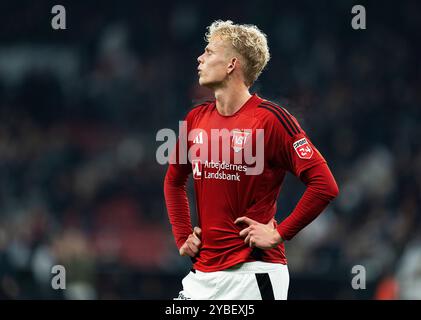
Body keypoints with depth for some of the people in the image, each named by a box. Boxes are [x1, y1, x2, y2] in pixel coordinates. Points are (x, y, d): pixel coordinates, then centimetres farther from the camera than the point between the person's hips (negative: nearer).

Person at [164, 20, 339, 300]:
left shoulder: (271, 119, -10)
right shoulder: (196, 119, 11)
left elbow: (325, 185, -16)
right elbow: (174, 182, 28)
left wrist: (280, 234, -14)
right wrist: (182, 236, 16)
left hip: (253, 274, -6)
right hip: (202, 274, 7)